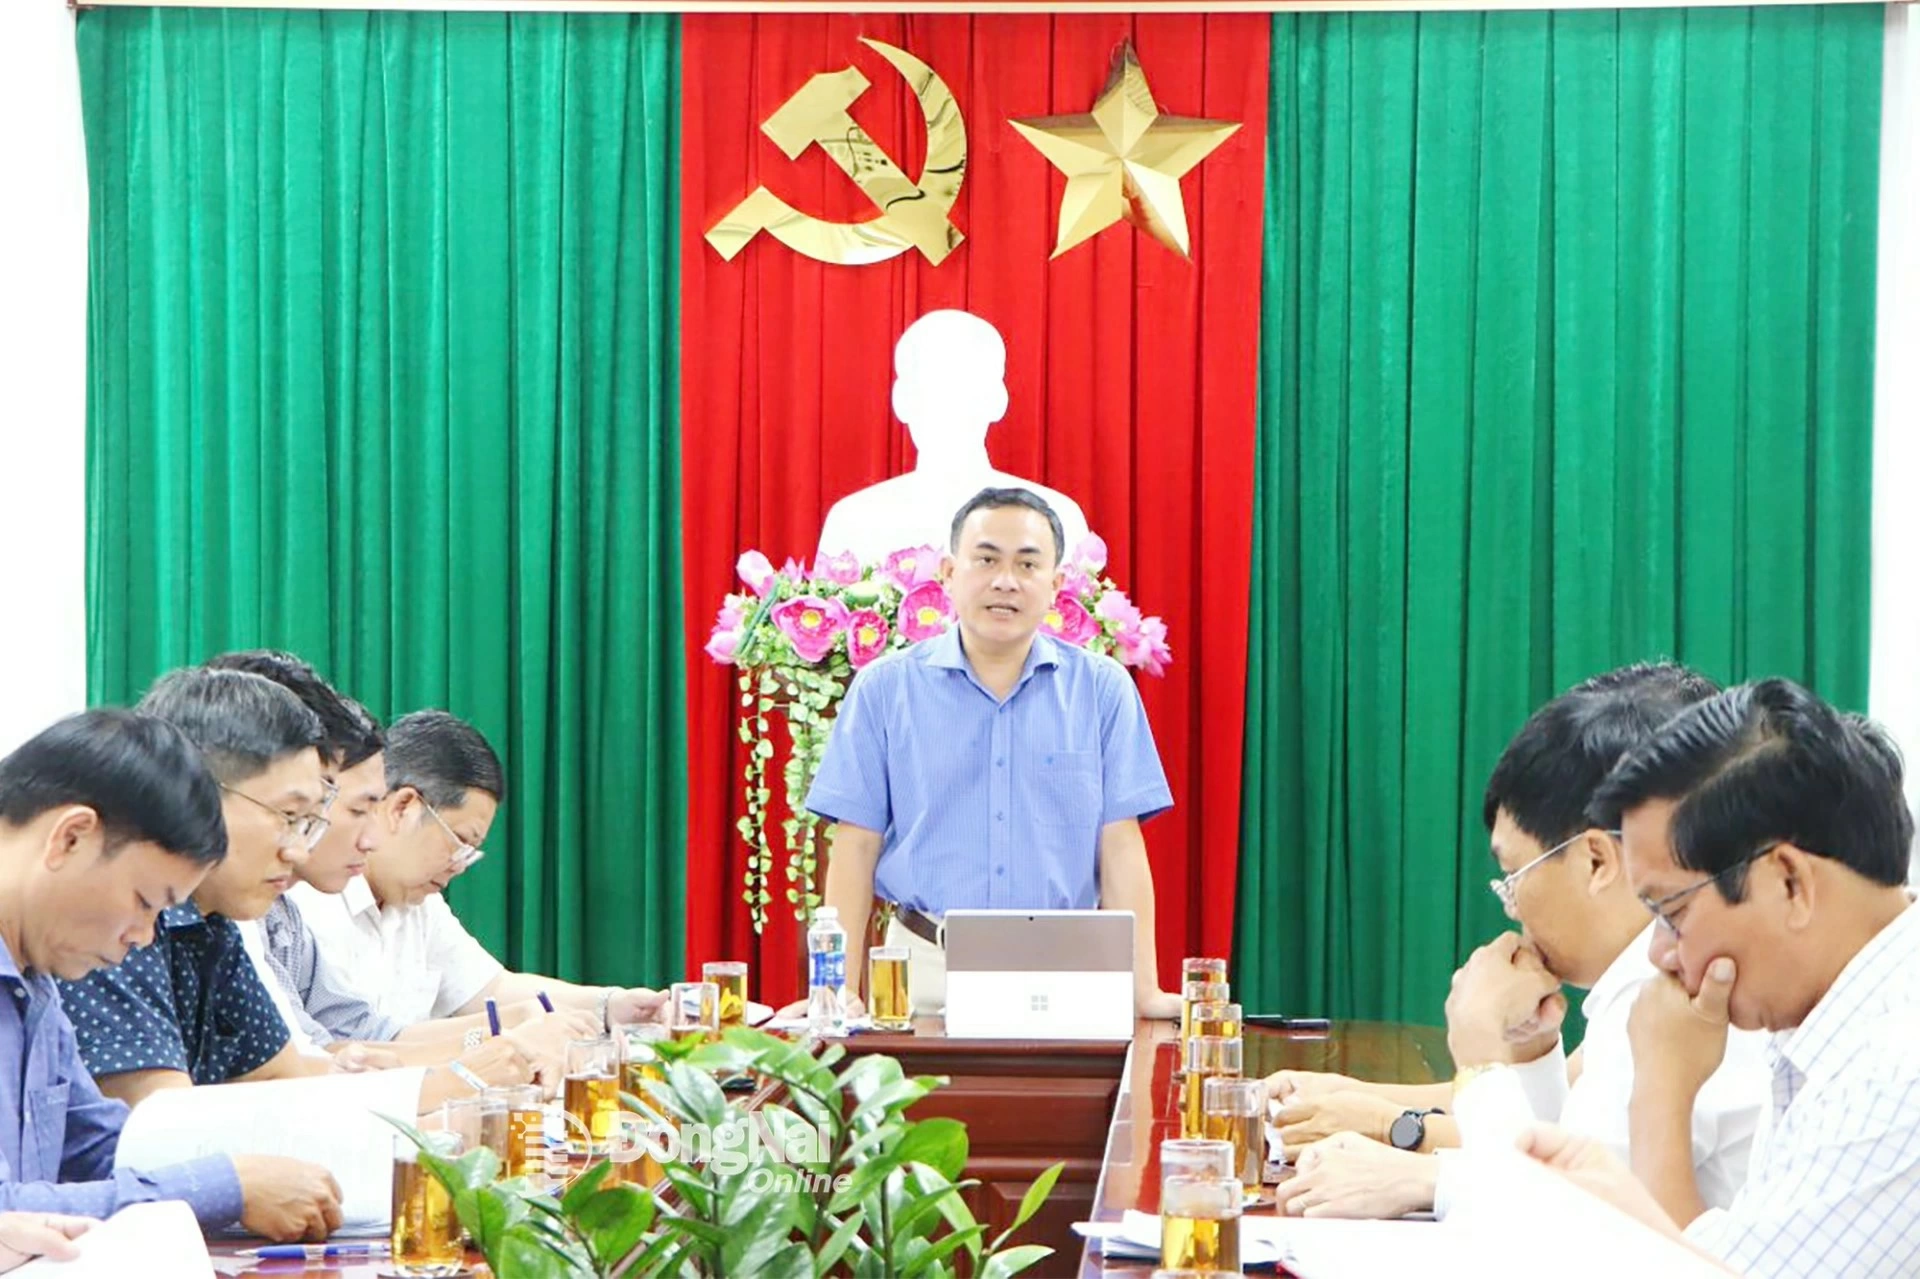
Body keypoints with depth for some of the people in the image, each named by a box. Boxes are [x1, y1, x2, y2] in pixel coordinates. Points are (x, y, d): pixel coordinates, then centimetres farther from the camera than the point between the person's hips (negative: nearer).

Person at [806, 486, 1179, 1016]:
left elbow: (1120, 845, 3)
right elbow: (856, 847, 4)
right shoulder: (884, 689, 5)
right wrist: (840, 992, -4)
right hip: (925, 971, 0)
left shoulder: (1101, 689, 6)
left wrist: (1144, 992, -4)